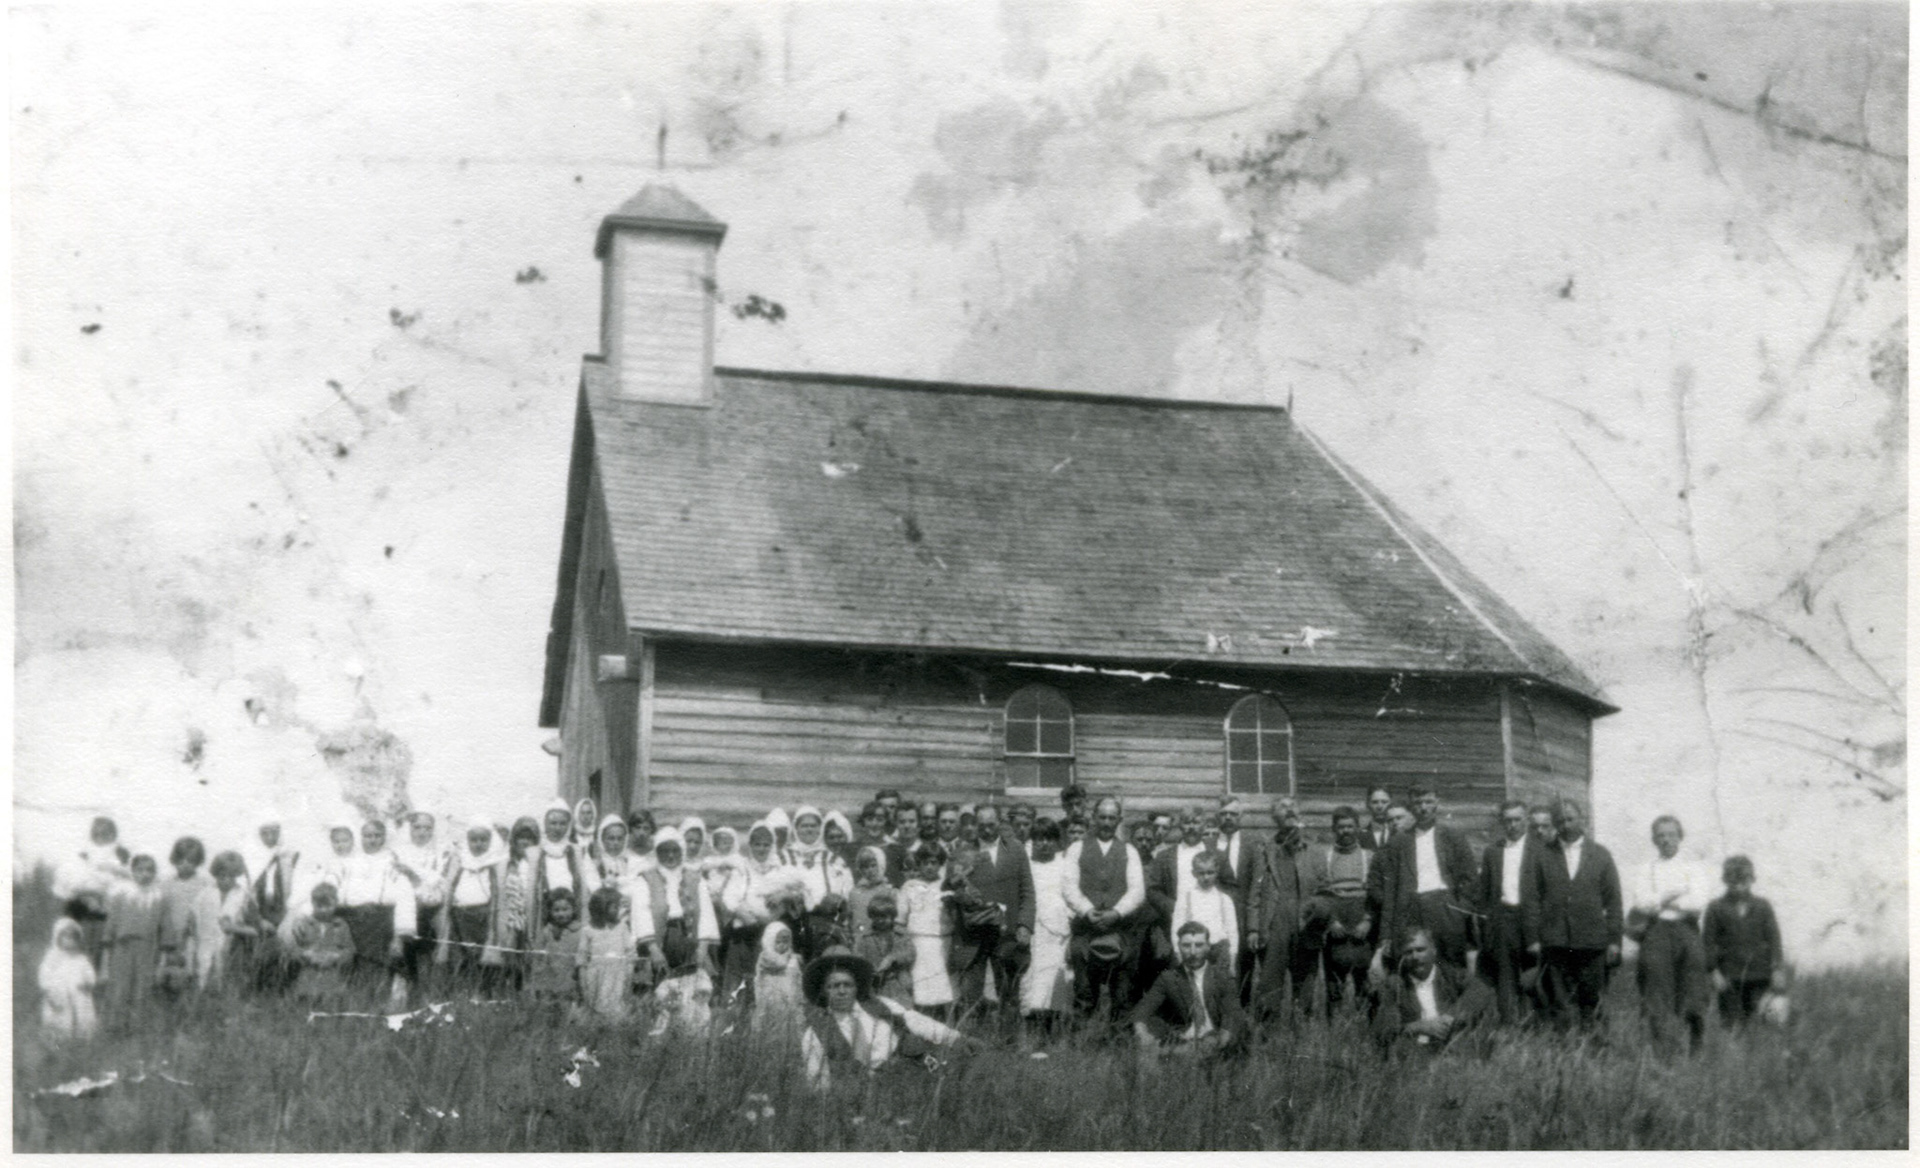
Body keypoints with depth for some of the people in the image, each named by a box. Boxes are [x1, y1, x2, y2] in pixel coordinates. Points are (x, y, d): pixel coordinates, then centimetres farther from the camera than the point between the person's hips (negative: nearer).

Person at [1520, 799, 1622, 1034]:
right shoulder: (1540, 856, 8)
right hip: (1554, 942, -1)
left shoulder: (1601, 856, 10)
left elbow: (1613, 900, 8)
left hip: (1592, 942, 1)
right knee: (1559, 1004, -1)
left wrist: (1614, 939, 2)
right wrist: (1532, 938, -5)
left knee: (1590, 1001, 3)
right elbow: (1530, 899, 3)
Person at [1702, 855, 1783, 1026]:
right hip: (1729, 976, -1)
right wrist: (1715, 971, -6)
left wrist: (1777, 969, -1)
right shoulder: (1716, 909, 5)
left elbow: (1773, 938, 8)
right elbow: (1708, 942, 3)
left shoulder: (1763, 907, 10)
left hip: (1758, 974, 1)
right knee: (1732, 1022, -5)